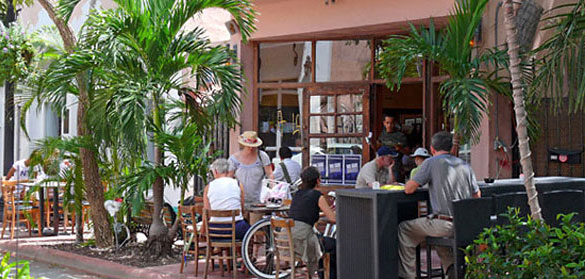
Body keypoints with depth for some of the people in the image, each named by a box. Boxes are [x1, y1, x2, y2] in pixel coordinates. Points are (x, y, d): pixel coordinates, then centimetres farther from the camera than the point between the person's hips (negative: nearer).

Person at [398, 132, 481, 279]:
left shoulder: (431, 163, -4)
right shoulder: (465, 165, 12)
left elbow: (408, 189, -5)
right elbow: (477, 195, 19)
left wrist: (411, 183, 17)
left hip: (445, 225, -6)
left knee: (403, 229, 11)